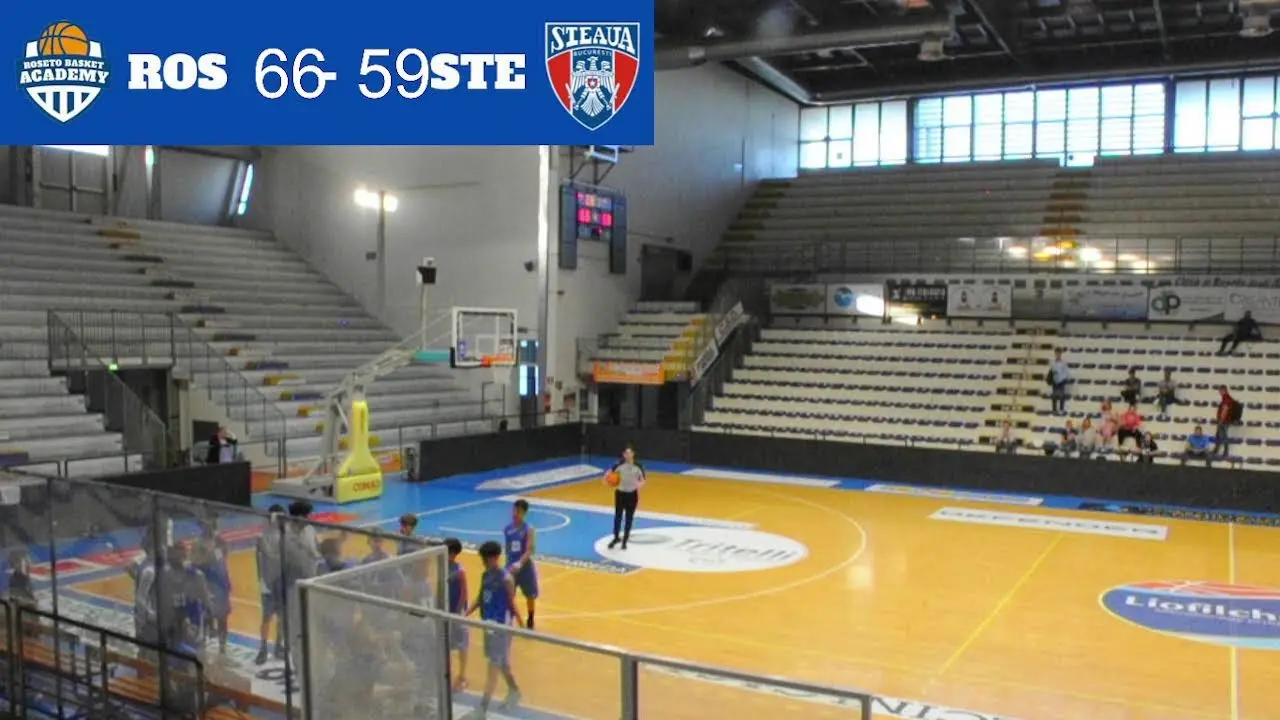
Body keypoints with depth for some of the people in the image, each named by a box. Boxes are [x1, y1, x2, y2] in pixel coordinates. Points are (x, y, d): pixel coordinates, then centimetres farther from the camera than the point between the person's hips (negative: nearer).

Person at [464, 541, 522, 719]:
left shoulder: (506, 579, -17)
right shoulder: (485, 575, 5)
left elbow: (512, 604, -13)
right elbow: (480, 598, 10)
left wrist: (521, 626, -8)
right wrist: (465, 614, 1)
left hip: (501, 626, -8)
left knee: (494, 666, -4)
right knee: (501, 663, 21)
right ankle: (514, 691, 41)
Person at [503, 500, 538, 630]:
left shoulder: (528, 529, -14)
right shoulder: (507, 529, -1)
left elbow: (530, 550, -23)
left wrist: (520, 563, -36)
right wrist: (509, 564, 15)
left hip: (525, 566, -2)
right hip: (511, 566, 2)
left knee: (530, 596, 14)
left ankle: (530, 621, 36)